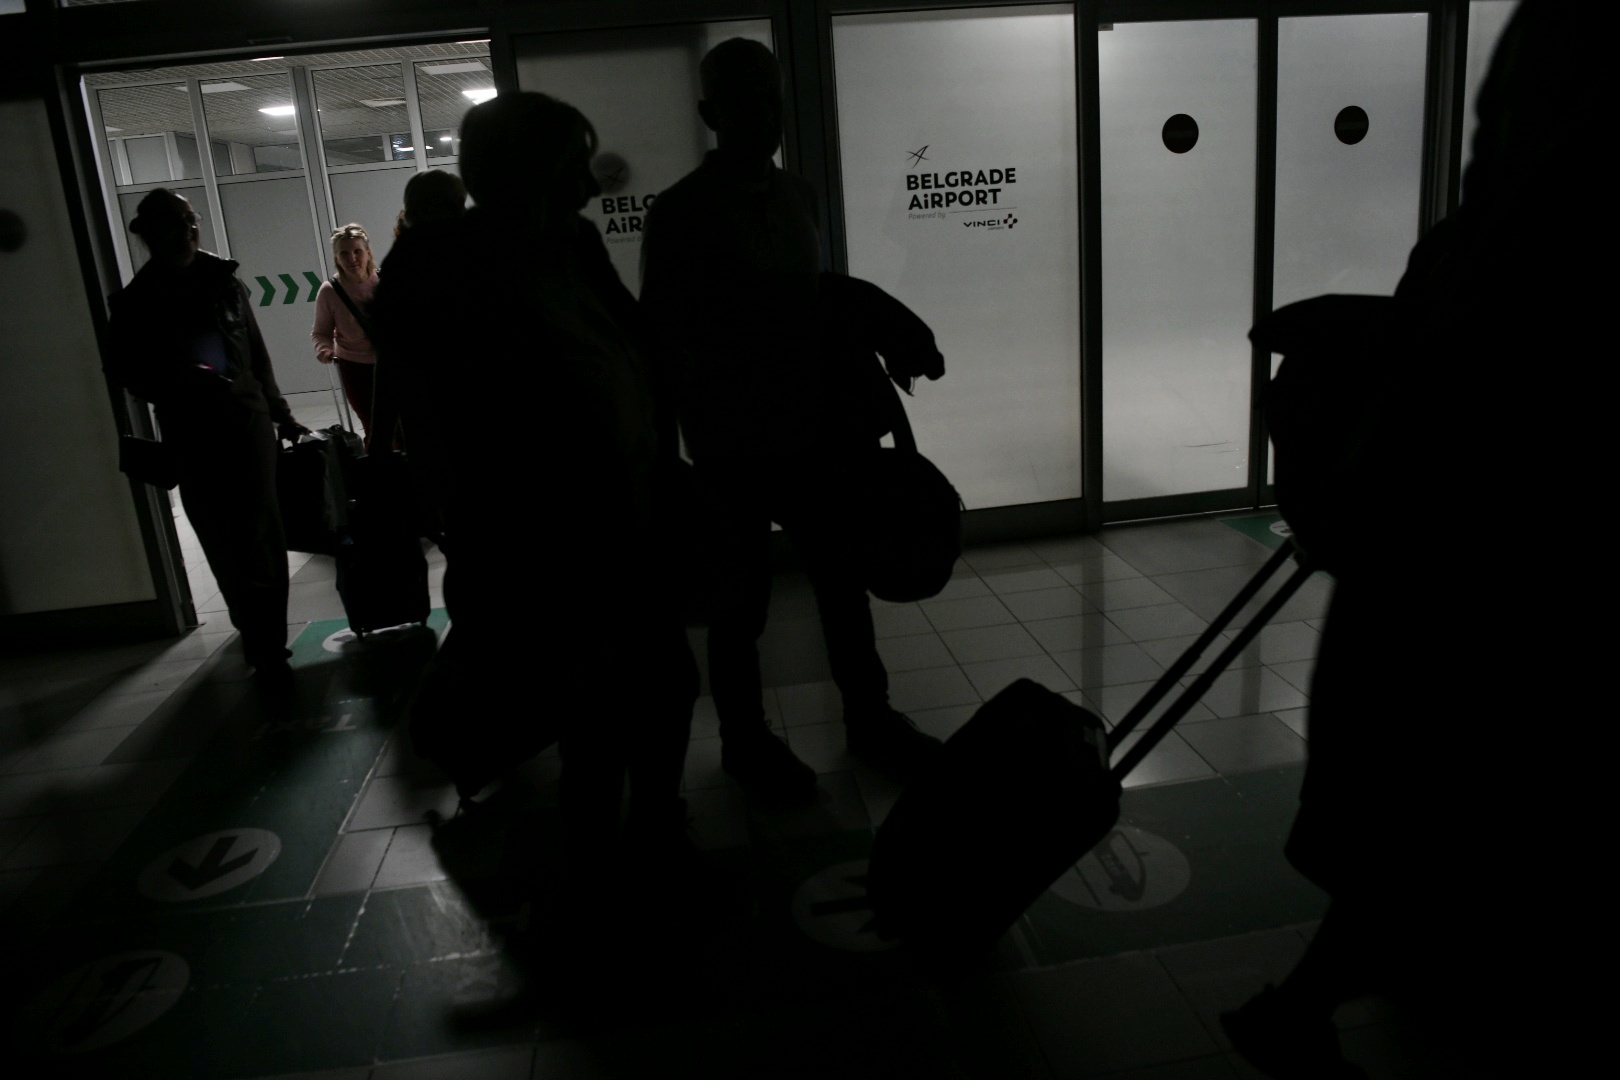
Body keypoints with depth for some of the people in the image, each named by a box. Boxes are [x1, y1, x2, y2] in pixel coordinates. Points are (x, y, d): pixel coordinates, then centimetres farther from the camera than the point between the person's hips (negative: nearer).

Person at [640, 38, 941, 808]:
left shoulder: (797, 195, 9)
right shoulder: (681, 213, -10)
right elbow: (662, 338, -10)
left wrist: (846, 405, 14)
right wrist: (672, 448, -11)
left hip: (810, 429, 6)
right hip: (731, 443, -6)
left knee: (843, 576, 12)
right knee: (742, 597, 7)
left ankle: (870, 718, 29)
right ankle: (745, 742, 25)